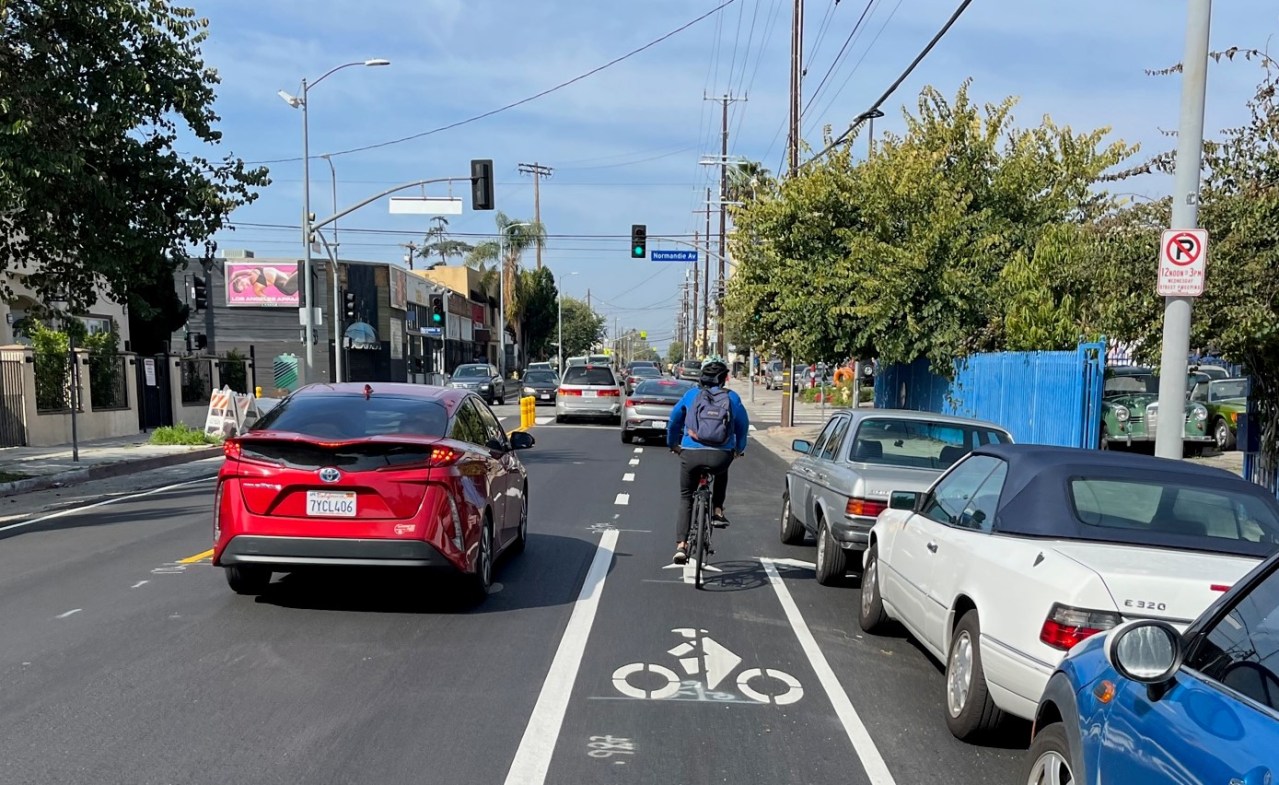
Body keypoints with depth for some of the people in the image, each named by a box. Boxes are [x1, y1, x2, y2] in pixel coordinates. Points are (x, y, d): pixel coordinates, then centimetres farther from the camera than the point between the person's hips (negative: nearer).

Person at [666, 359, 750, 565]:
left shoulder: (691, 395, 12)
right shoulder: (732, 397, 10)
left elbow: (674, 420, 22)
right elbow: (743, 425, 18)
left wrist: (672, 444, 38)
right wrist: (739, 449, 36)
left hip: (691, 454, 0)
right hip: (721, 455, 0)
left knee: (685, 499, 16)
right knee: (722, 474, 38)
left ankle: (681, 545, 6)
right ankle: (717, 512, 24)